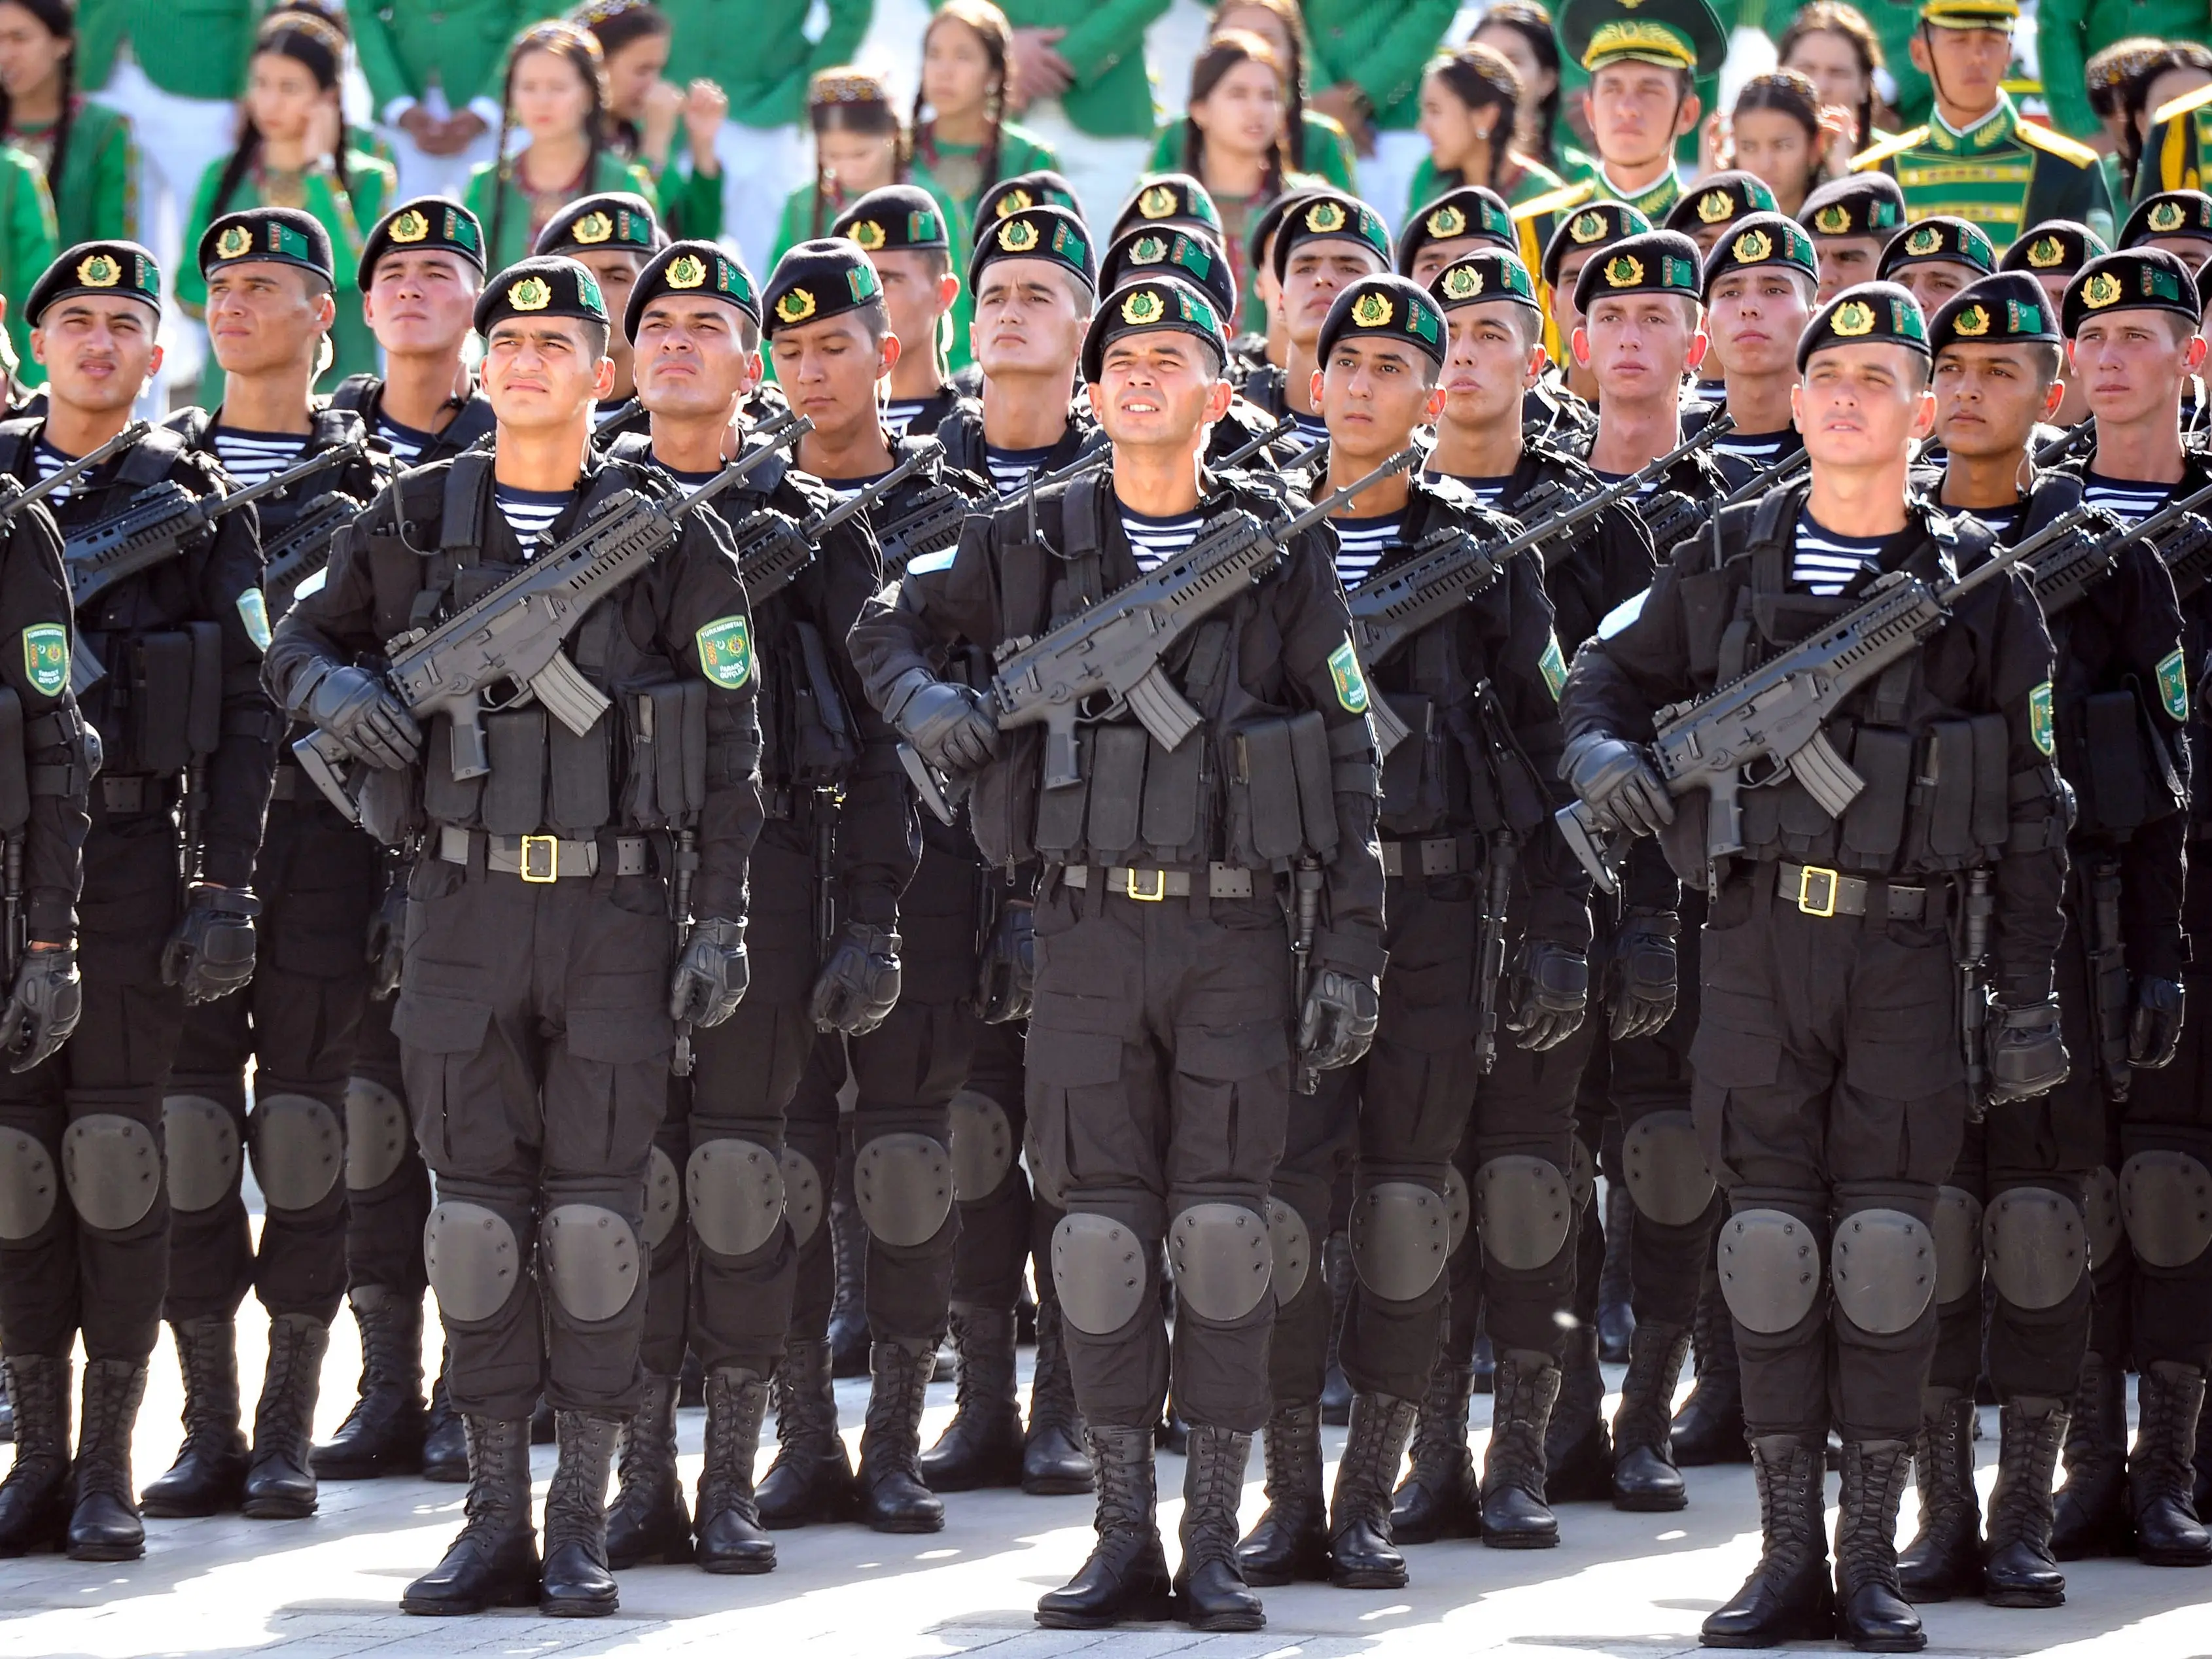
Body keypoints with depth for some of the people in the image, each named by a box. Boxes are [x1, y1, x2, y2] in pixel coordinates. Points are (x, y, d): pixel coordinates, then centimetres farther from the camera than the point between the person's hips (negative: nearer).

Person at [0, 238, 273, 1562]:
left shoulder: (197, 503, 3)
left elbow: (247, 719, 1)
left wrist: (227, 889, -6)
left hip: (134, 848, -2)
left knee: (117, 1150, -4)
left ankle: (111, 1466, 1)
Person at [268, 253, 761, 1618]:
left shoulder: (669, 533, 0)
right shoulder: (418, 522, 6)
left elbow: (732, 743, 0)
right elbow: (304, 640, 17)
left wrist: (723, 917, -6)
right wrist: (337, 691, -7)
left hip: (616, 908, -2)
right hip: (465, 905, 2)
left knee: (595, 1219, -2)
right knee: (478, 1214, 3)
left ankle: (585, 1527, 4)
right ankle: (497, 1519, 10)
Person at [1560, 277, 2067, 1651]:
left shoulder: (1976, 585, 3)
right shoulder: (1730, 559, 8)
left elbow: (2028, 810, 5)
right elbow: (1612, 674, 19)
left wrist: (2028, 994, 0)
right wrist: (1603, 752, -6)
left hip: (1903, 948, -2)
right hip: (1759, 936, 2)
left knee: (1887, 1250, -3)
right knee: (1772, 1245, 2)